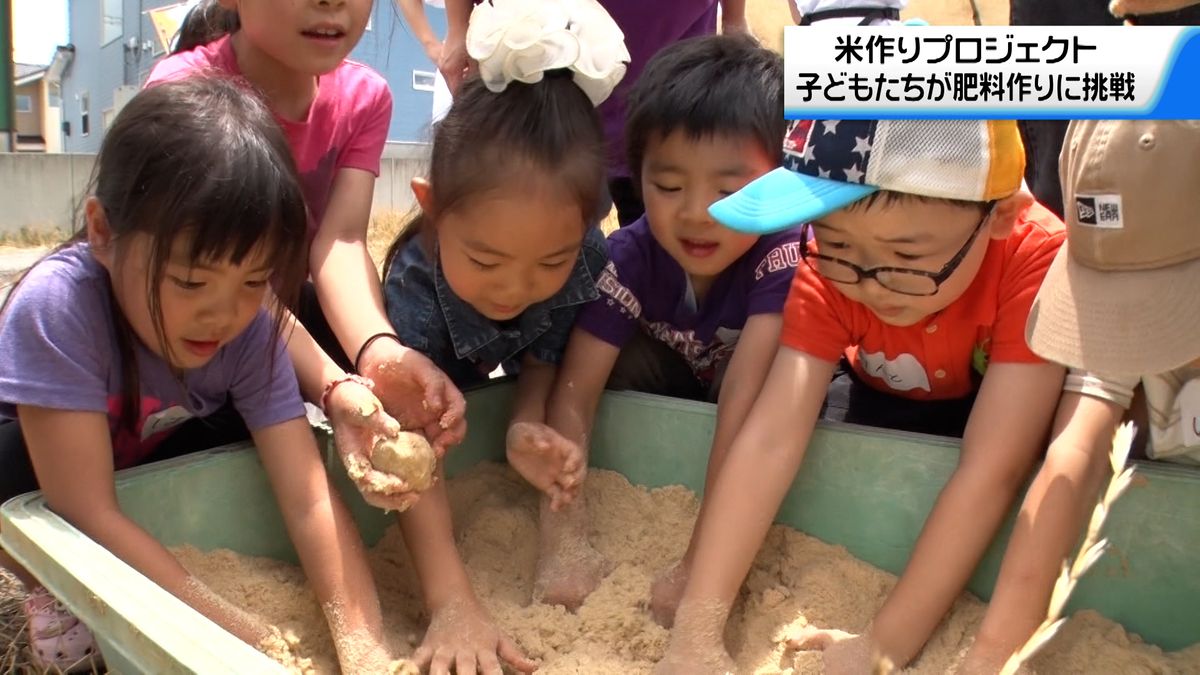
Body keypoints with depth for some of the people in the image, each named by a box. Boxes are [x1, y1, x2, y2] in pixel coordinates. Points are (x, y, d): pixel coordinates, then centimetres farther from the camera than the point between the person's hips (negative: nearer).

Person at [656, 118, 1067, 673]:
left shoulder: (1037, 260, -37)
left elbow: (992, 470, -40)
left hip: (1010, 412, -1)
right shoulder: (829, 273, -29)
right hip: (885, 405, 2)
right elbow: (770, 439, -37)